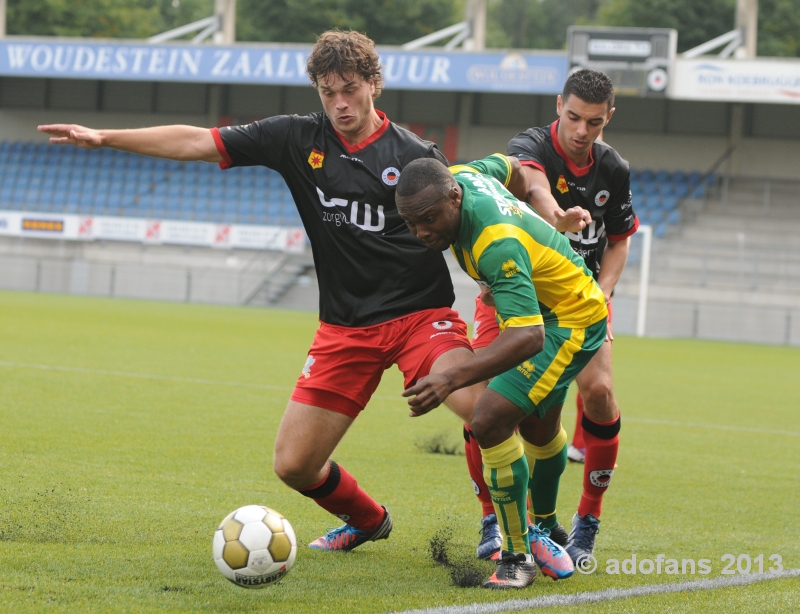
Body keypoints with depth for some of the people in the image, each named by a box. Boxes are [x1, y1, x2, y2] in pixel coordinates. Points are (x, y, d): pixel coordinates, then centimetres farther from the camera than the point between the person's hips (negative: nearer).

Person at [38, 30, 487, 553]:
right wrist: (105, 138, -2)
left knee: (482, 407, -31)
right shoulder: (299, 139, 3)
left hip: (419, 314, -4)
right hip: (344, 328, 4)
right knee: (294, 465, 2)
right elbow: (198, 143, 3)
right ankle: (367, 520, 34)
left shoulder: (416, 156, -4)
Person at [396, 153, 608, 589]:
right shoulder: (464, 175, -14)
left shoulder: (498, 245, -40)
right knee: (537, 429, 25)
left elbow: (529, 337, -49)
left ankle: (518, 557, -8)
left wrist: (452, 379, -59)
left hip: (570, 323, -10)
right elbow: (510, 167, 10)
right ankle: (544, 532, 47)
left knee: (491, 421, -20)